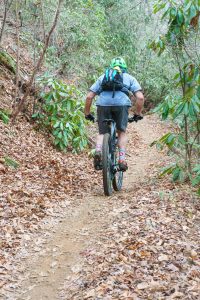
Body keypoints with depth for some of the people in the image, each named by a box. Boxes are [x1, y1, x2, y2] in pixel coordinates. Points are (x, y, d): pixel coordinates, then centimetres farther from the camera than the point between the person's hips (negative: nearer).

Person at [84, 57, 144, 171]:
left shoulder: (103, 77, 30)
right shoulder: (130, 78, 27)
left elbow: (89, 97, 20)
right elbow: (140, 97, 12)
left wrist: (87, 114, 28)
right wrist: (138, 114, 23)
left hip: (103, 104, 1)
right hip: (121, 104, -1)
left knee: (102, 133, 16)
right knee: (122, 132, 20)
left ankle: (98, 151, -11)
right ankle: (122, 159, 8)